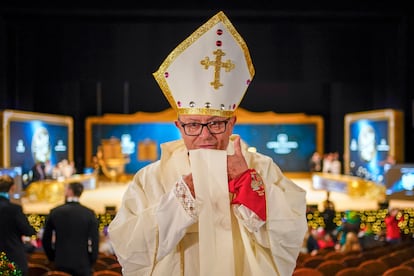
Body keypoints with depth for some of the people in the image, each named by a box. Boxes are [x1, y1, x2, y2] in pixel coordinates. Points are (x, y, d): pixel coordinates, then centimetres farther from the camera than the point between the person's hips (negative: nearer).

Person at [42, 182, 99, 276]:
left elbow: (46, 240, 5)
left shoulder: (55, 212, 0)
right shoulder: (89, 213, -5)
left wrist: (53, 258, 17)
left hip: (61, 262, 1)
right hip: (82, 264, -1)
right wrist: (91, 263, 6)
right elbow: (95, 241, -6)